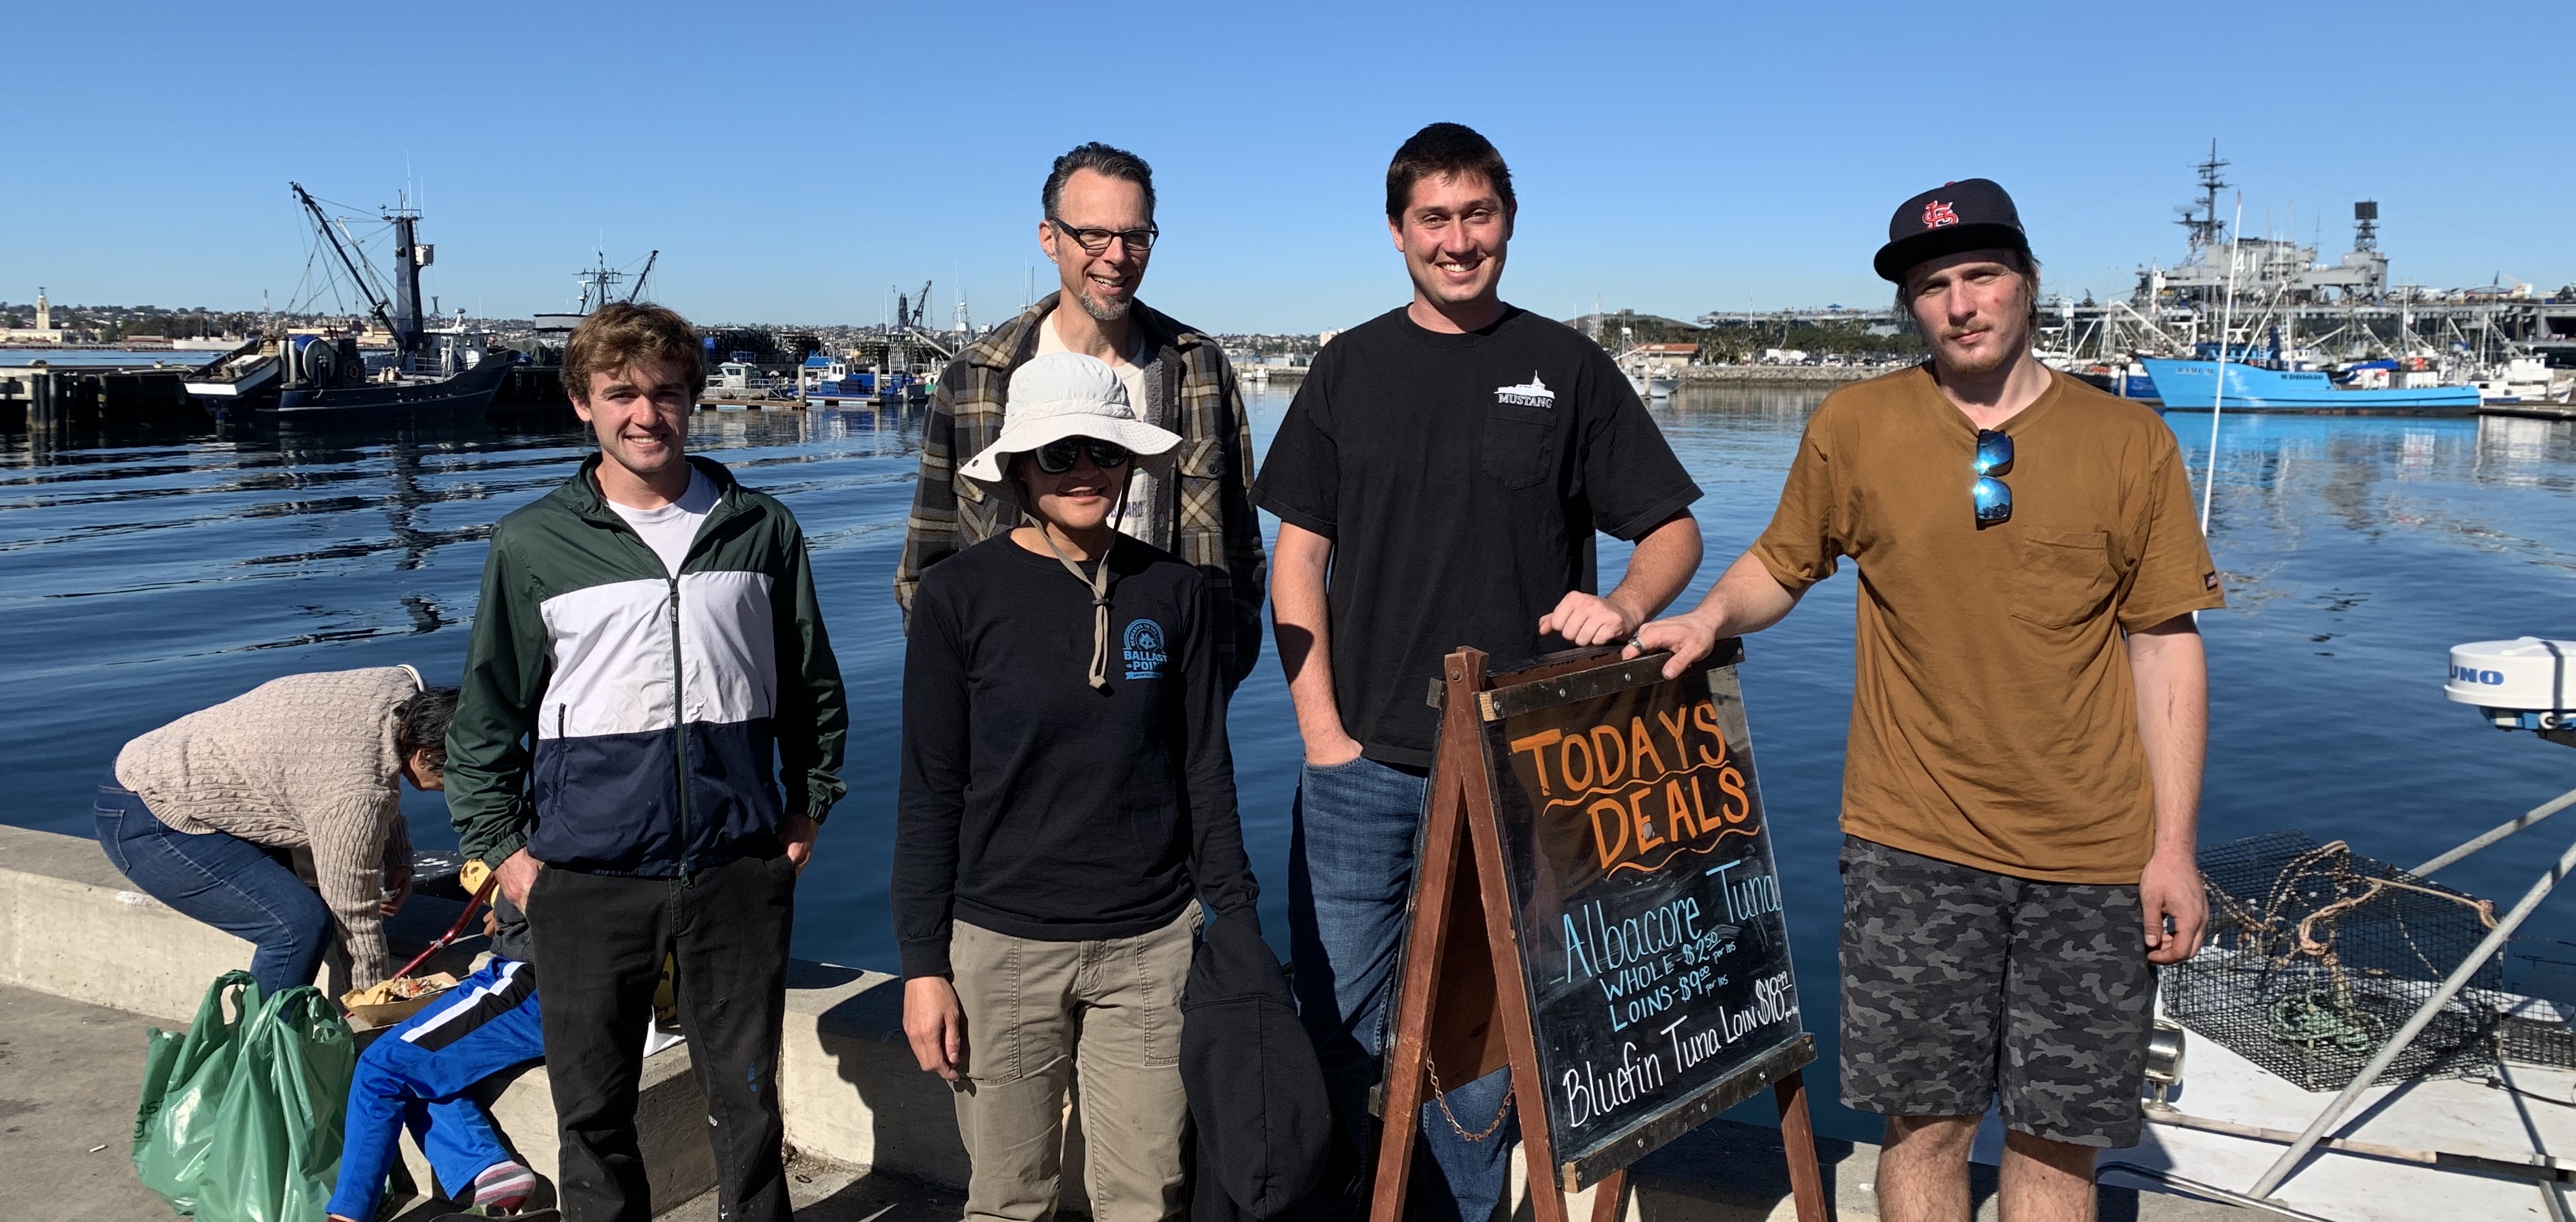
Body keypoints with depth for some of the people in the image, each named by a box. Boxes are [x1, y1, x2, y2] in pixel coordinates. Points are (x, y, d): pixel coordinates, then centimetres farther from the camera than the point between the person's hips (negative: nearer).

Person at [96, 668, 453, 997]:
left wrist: (397, 858, 2)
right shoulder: (355, 792, -31)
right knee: (300, 925, -20)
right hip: (145, 823, -10)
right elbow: (353, 916, -19)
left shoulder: (403, 687, -8)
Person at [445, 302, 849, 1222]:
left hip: (740, 870, 1)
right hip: (585, 879, 0)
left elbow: (813, 686, 12)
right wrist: (501, 848, 2)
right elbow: (486, 716, 7)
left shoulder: (762, 530, 3)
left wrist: (808, 808, 8)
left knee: (747, 1099, 12)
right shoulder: (531, 544, 1)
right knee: (592, 1111, 12)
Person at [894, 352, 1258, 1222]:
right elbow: (930, 794, -2)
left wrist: (1238, 924, 6)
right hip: (1000, 947, -1)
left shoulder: (1177, 594, 1)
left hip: (1152, 946, 2)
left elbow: (1206, 775, 7)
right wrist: (923, 964, -3)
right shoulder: (959, 595, -5)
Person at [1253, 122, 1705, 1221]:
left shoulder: (1566, 368, 4)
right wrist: (1321, 728, -3)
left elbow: (1675, 527, 7)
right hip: (1360, 766, 1)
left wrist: (1622, 606, -15)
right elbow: (1299, 558, 6)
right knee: (1334, 1029, 8)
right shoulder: (1351, 367, 8)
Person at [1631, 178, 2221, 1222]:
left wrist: (2173, 845, -2)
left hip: (2092, 854, 1)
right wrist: (1714, 615, -12)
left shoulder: (2129, 442, 0)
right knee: (1926, 1119, 6)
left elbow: (2166, 647, 1)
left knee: (2058, 1135, 11)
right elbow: (1781, 564, 10)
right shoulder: (1854, 425, -1)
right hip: (1913, 843, 0)